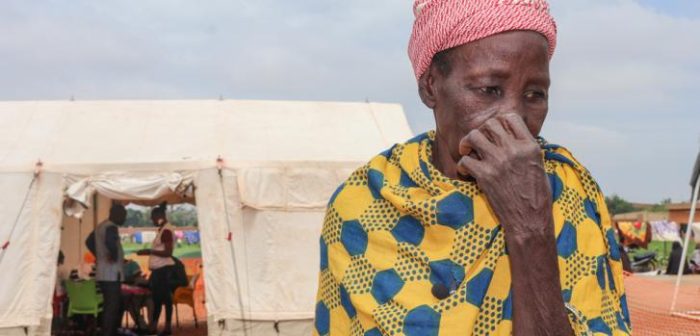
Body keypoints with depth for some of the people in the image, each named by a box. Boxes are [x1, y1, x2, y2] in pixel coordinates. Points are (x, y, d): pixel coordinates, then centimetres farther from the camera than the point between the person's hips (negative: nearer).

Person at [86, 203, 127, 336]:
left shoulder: (100, 226, 17)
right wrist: (114, 256, -19)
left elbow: (89, 242, 28)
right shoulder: (111, 227, -14)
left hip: (102, 273, 10)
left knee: (109, 306, 17)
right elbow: (110, 242, -35)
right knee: (112, 307, -8)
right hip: (112, 274, -10)